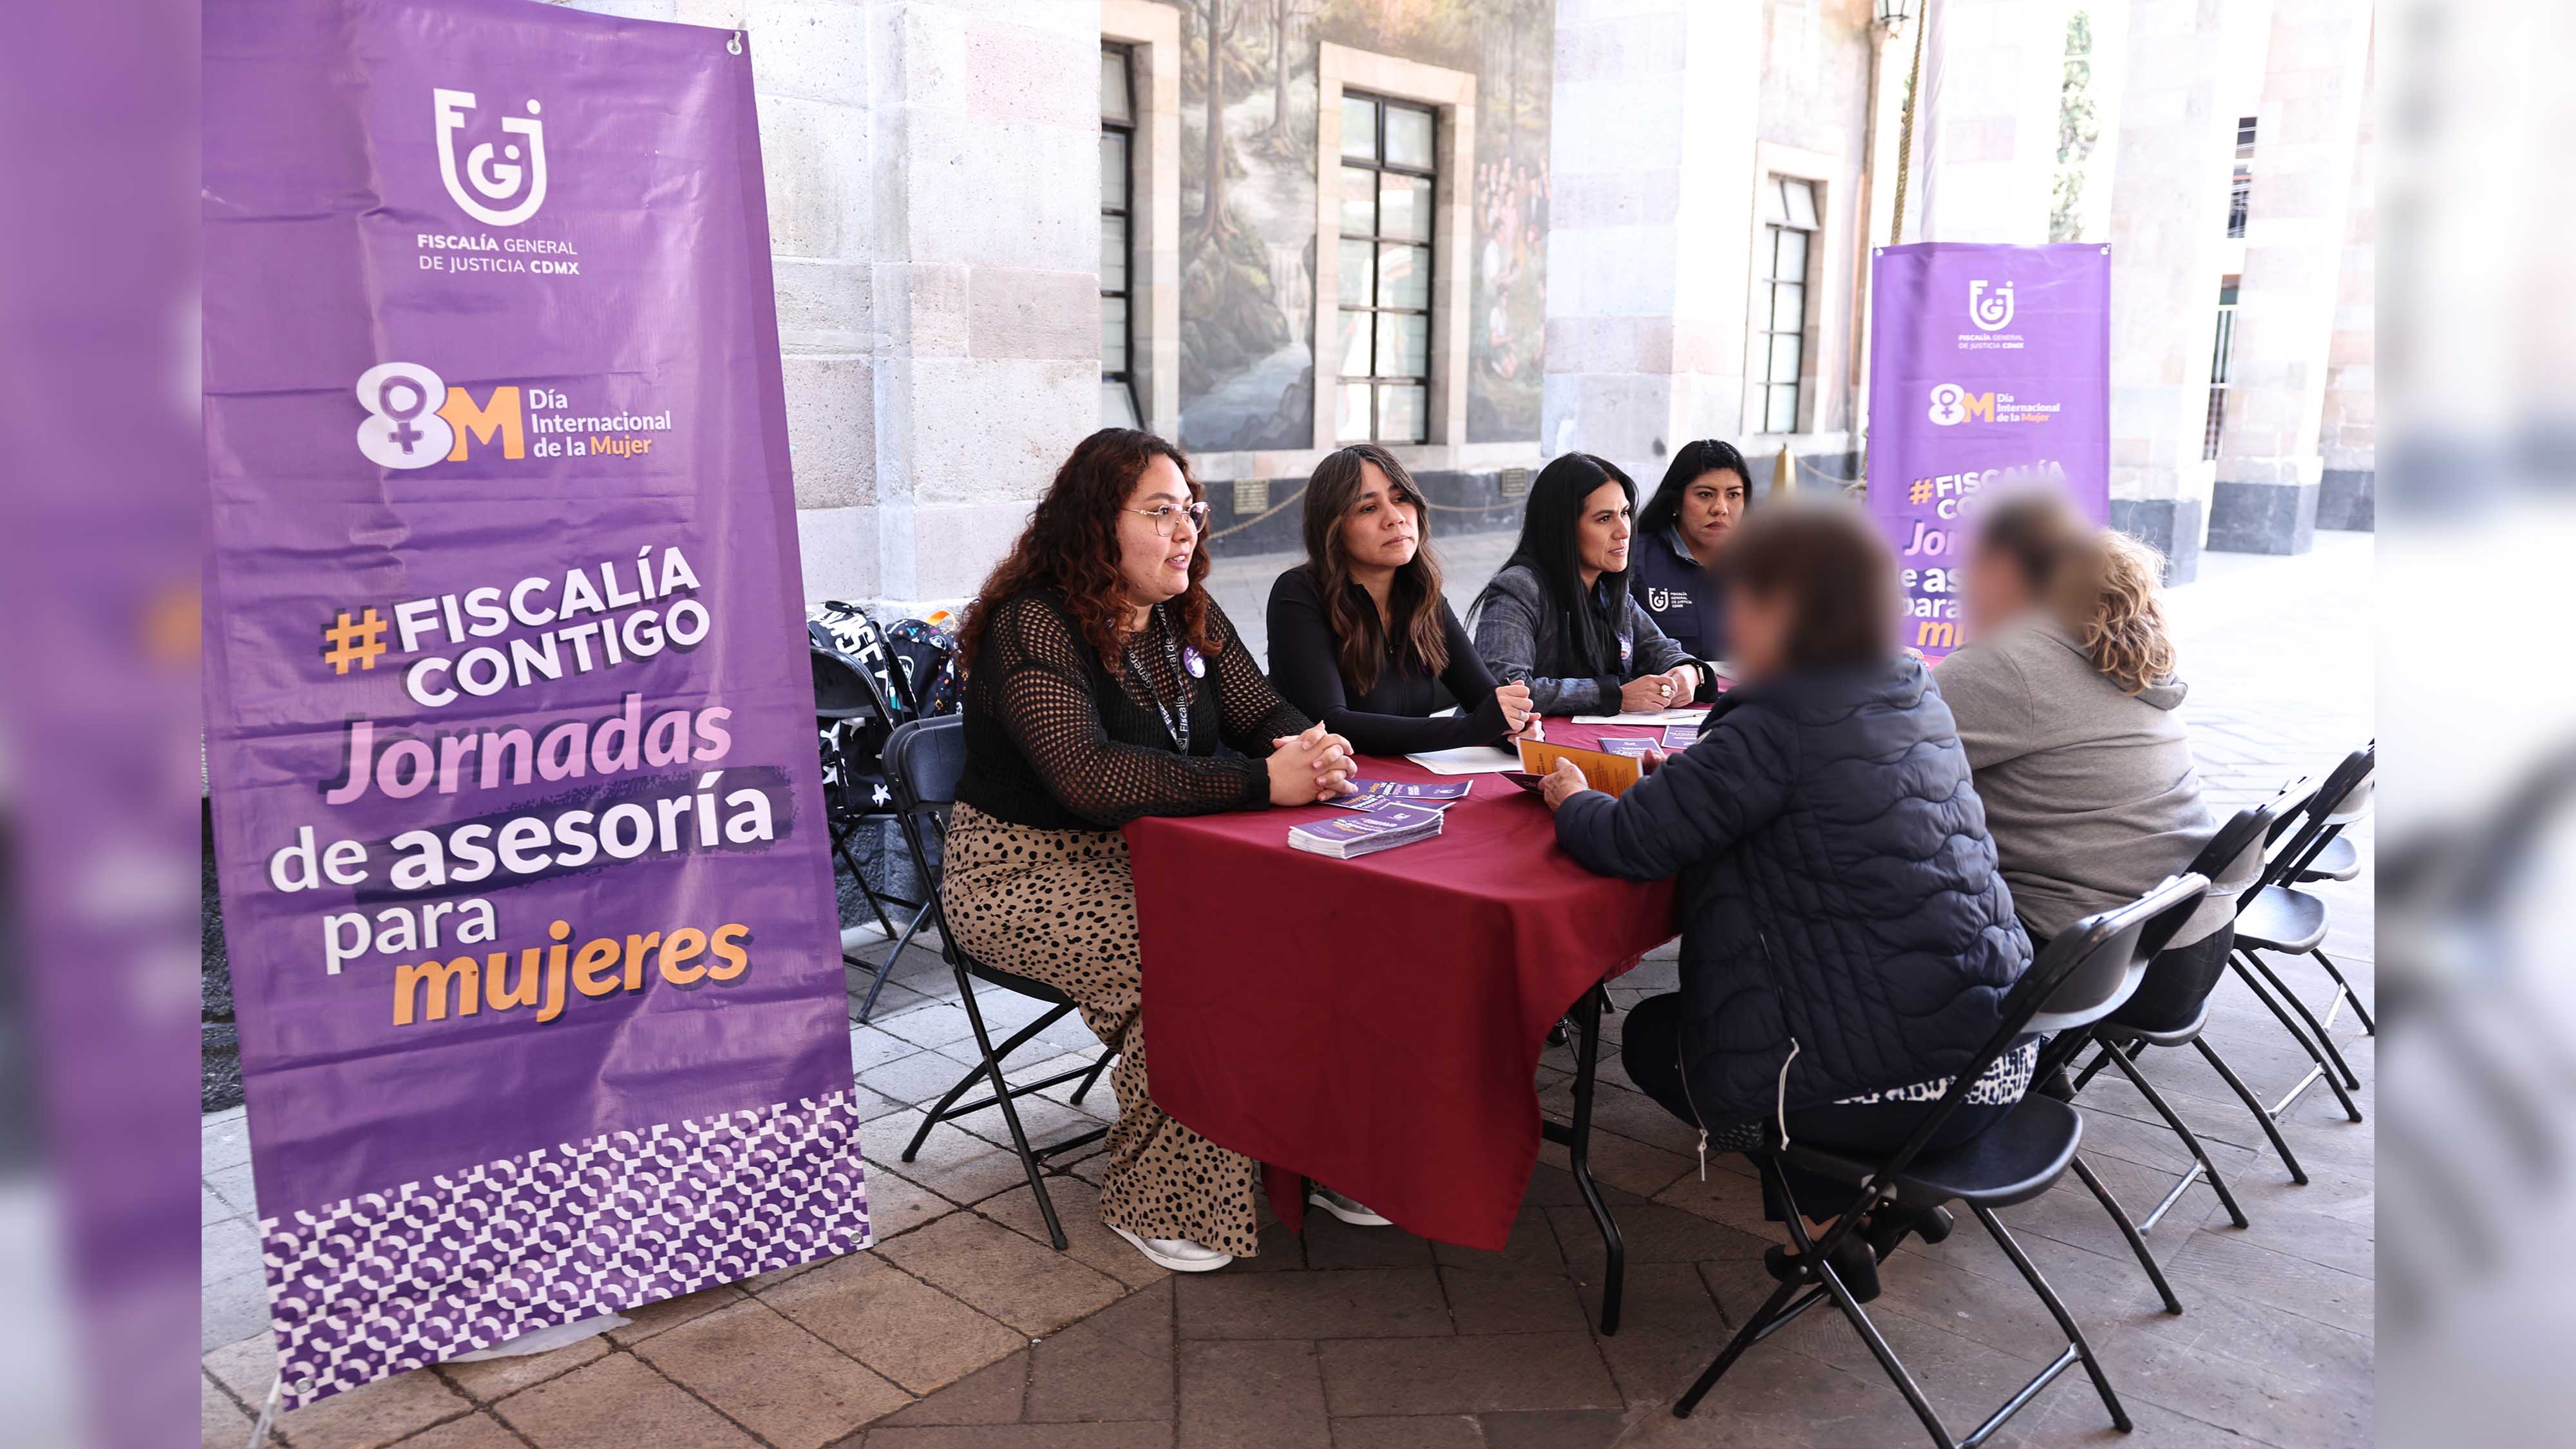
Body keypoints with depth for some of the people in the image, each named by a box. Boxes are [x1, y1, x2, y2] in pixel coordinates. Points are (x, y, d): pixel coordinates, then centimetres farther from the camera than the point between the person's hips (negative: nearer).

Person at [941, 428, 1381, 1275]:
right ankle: (1156, 1206, -8)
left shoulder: (1187, 616, 7)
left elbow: (1266, 715, 7)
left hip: (1151, 856, 7)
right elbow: (1089, 777, -31)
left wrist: (1312, 752, -20)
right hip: (1029, 874, -7)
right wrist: (1263, 782, -34)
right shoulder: (1034, 625, -18)